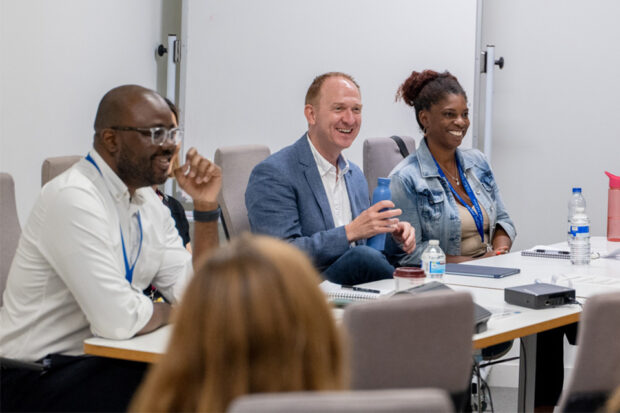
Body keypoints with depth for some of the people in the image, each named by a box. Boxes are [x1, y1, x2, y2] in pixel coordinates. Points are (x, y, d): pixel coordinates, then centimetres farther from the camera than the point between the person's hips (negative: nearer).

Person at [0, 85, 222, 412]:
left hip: (100, 360, 9)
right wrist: (168, 312, -5)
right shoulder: (73, 198, -20)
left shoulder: (149, 204, 8)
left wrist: (206, 206, -3)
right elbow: (118, 320, -26)